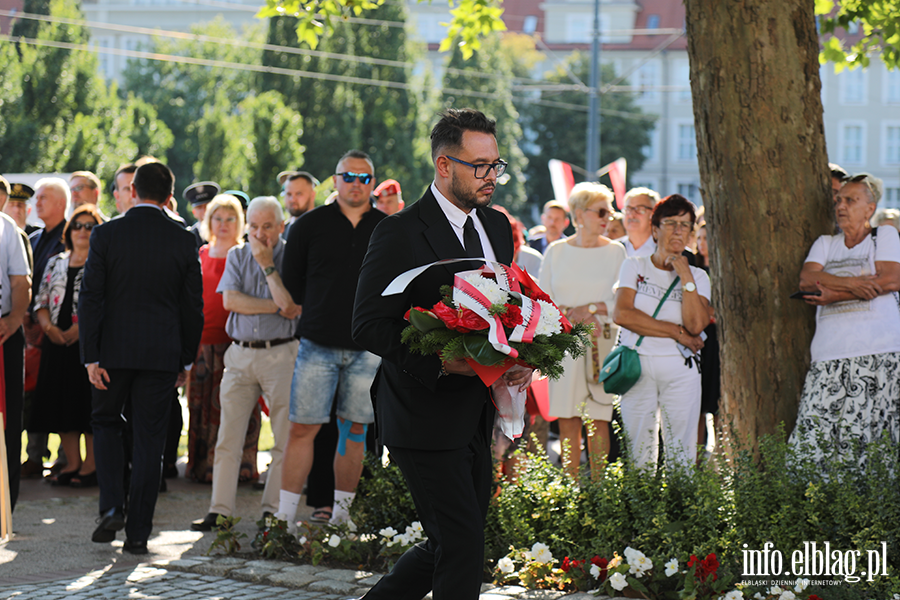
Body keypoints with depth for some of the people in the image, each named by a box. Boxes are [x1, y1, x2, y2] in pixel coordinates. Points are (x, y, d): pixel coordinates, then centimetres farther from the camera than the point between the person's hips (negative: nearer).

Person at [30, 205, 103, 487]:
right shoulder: (55, 264, 17)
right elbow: (41, 302, 14)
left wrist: (81, 328, -17)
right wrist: (48, 326, -5)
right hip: (57, 344, 5)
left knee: (89, 402, -6)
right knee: (61, 401, 4)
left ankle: (90, 466, 0)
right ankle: (72, 463, 12)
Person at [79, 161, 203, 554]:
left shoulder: (105, 235, -5)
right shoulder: (184, 242, -2)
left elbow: (90, 298, -8)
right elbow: (193, 307, 2)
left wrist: (90, 356, -5)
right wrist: (186, 359, 12)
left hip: (114, 349, 0)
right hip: (162, 353, 1)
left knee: (105, 422, 19)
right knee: (149, 438, 6)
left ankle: (111, 507, 1)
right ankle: (138, 532, 6)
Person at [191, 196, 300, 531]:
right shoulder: (237, 256, 10)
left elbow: (292, 309, -13)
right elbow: (230, 300, -4)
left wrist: (267, 265, -11)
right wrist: (277, 306, -10)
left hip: (280, 355, -3)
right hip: (241, 353, 3)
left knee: (285, 437, -2)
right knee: (228, 436, 0)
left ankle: (273, 510, 5)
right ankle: (220, 510, 4)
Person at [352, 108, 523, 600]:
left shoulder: (497, 227, 11)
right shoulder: (400, 234, -12)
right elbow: (369, 326, -16)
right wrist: (440, 361, -26)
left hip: (476, 419, 8)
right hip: (425, 418, -8)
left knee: (451, 546, 13)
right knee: (462, 546, -7)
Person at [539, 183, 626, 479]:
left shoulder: (615, 251, 6)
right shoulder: (555, 252, 9)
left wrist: (589, 309, -10)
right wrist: (571, 315, -9)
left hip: (603, 342, -1)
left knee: (598, 419, -2)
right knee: (567, 418, 0)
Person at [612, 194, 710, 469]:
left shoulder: (698, 276, 10)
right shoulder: (634, 266, 9)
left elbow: (696, 325, -7)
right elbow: (622, 314, -8)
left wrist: (685, 276, -7)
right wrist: (677, 333, -8)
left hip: (680, 371, 1)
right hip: (637, 366, -1)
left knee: (681, 454, -4)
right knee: (639, 455, -4)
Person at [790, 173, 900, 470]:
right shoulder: (825, 243, 22)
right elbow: (807, 277, 4)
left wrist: (834, 295, -8)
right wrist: (852, 283, -13)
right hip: (829, 354, 4)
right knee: (816, 433, -9)